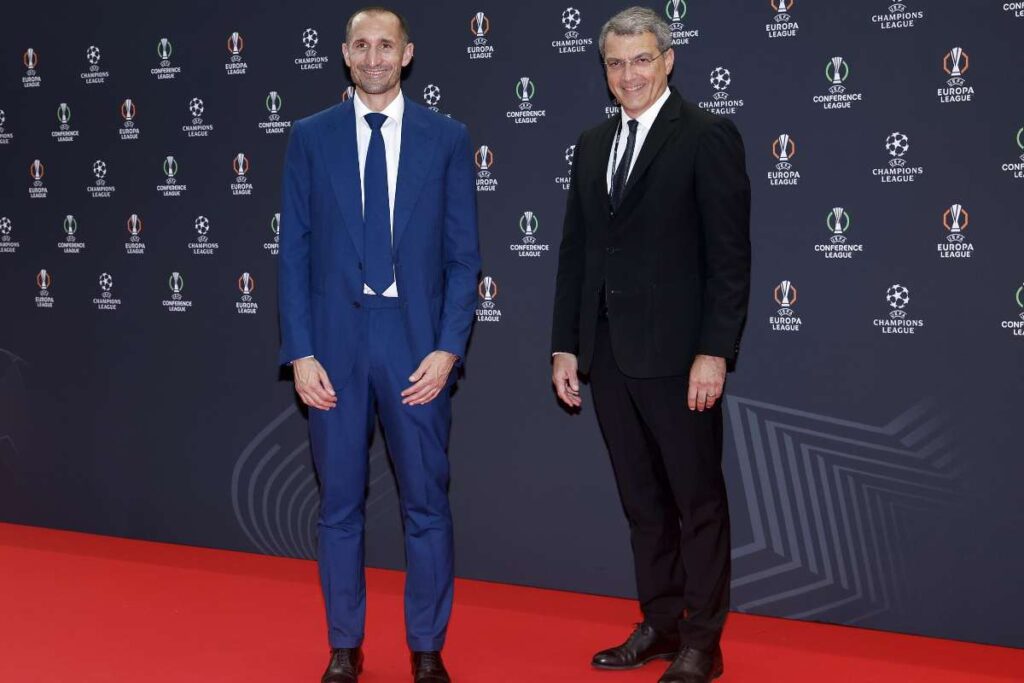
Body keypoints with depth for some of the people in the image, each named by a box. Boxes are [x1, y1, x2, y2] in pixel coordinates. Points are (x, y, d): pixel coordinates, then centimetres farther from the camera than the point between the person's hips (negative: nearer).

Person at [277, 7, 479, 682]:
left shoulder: (447, 138, 3)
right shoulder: (311, 137, 5)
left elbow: (464, 256, 1)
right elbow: (294, 252, 3)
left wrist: (447, 348, -8)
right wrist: (300, 353, -4)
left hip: (417, 343, -1)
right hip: (334, 342, 1)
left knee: (427, 504, 6)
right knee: (340, 504, 10)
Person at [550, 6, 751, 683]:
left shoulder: (709, 136, -6)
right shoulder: (593, 144, 14)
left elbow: (731, 253, -10)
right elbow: (575, 251, 14)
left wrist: (714, 352, -15)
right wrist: (566, 345, 10)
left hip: (677, 353, -6)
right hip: (609, 354, 6)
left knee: (698, 500, 5)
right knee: (643, 501, 14)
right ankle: (660, 626, 26)